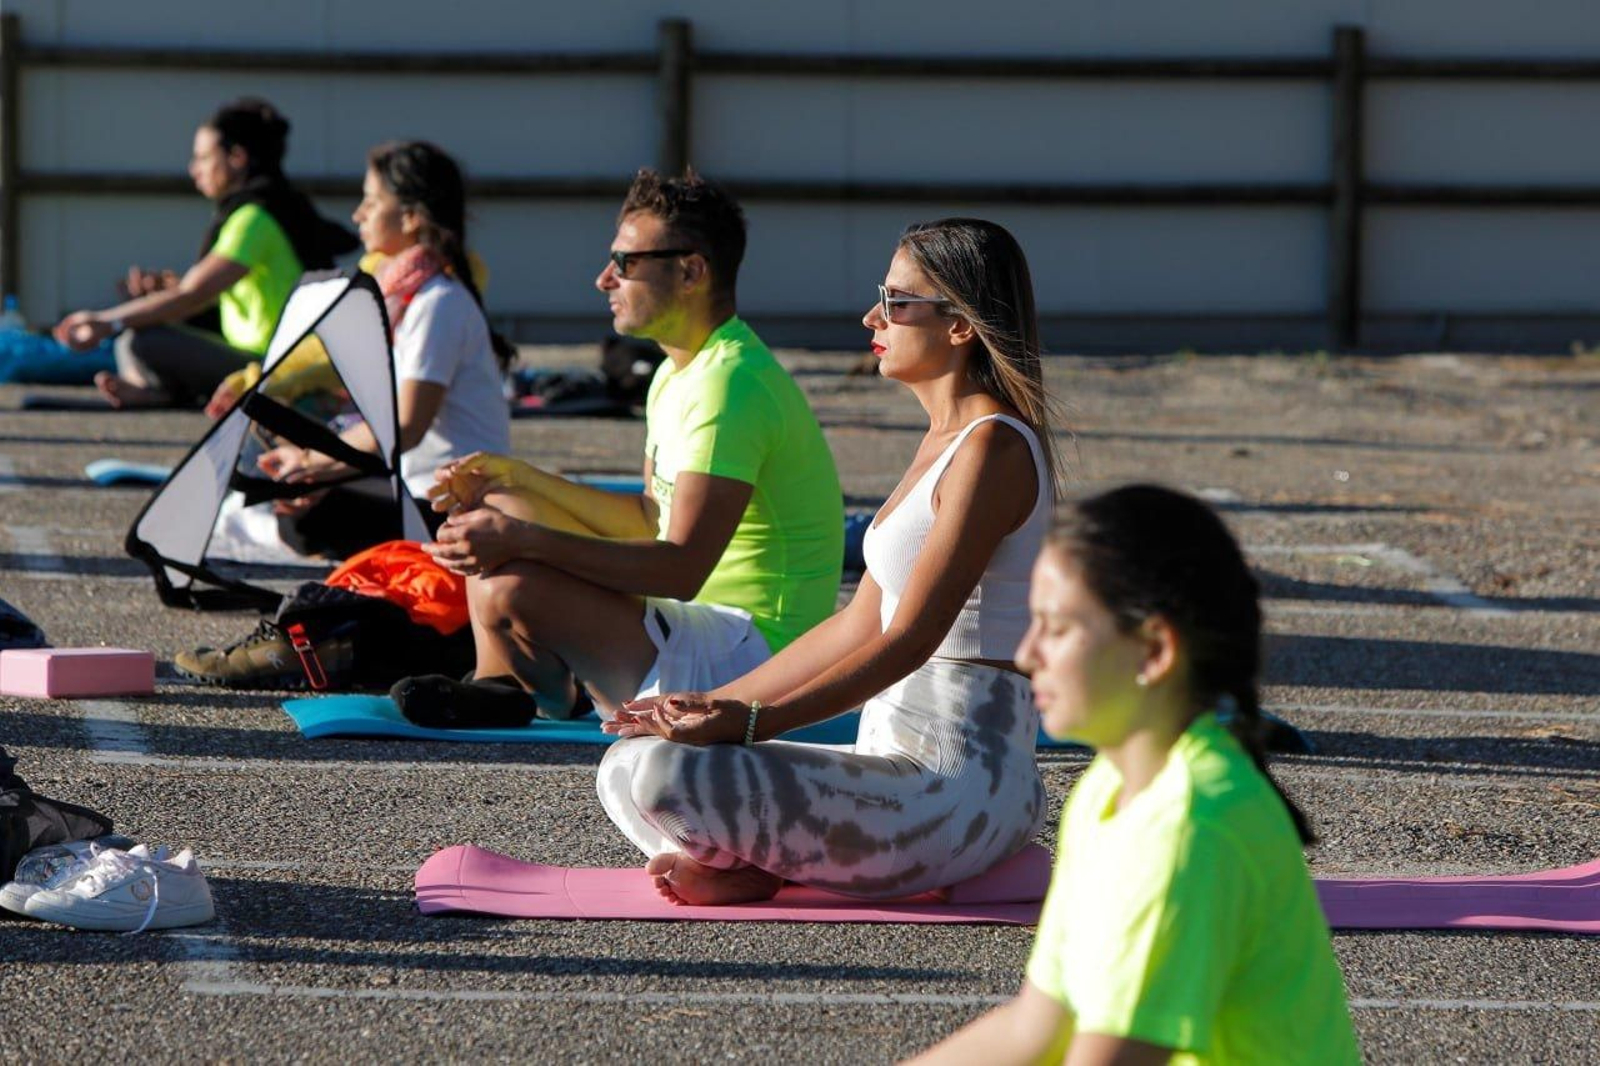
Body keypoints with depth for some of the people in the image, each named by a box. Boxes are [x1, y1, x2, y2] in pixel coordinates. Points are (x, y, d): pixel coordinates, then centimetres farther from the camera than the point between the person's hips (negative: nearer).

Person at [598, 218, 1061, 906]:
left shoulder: (993, 449, -14)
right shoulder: (945, 440, 18)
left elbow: (907, 642, -20)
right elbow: (861, 627, 19)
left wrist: (754, 722, -23)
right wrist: (719, 703, 14)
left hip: (956, 785, -11)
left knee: (652, 772, -26)